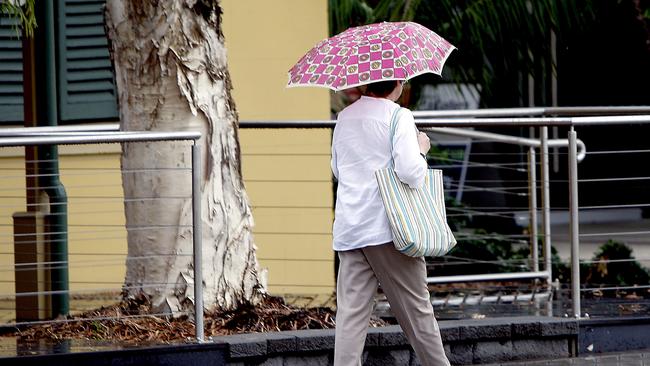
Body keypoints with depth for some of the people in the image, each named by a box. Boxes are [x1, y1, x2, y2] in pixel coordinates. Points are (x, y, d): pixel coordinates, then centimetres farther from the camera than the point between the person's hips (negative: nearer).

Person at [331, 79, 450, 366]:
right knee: (416, 309, 8)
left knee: (351, 313, 0)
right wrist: (422, 150, 0)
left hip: (347, 231, 5)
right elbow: (410, 172, -18)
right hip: (387, 229, -5)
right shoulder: (399, 117, -8)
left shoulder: (345, 117, 12)